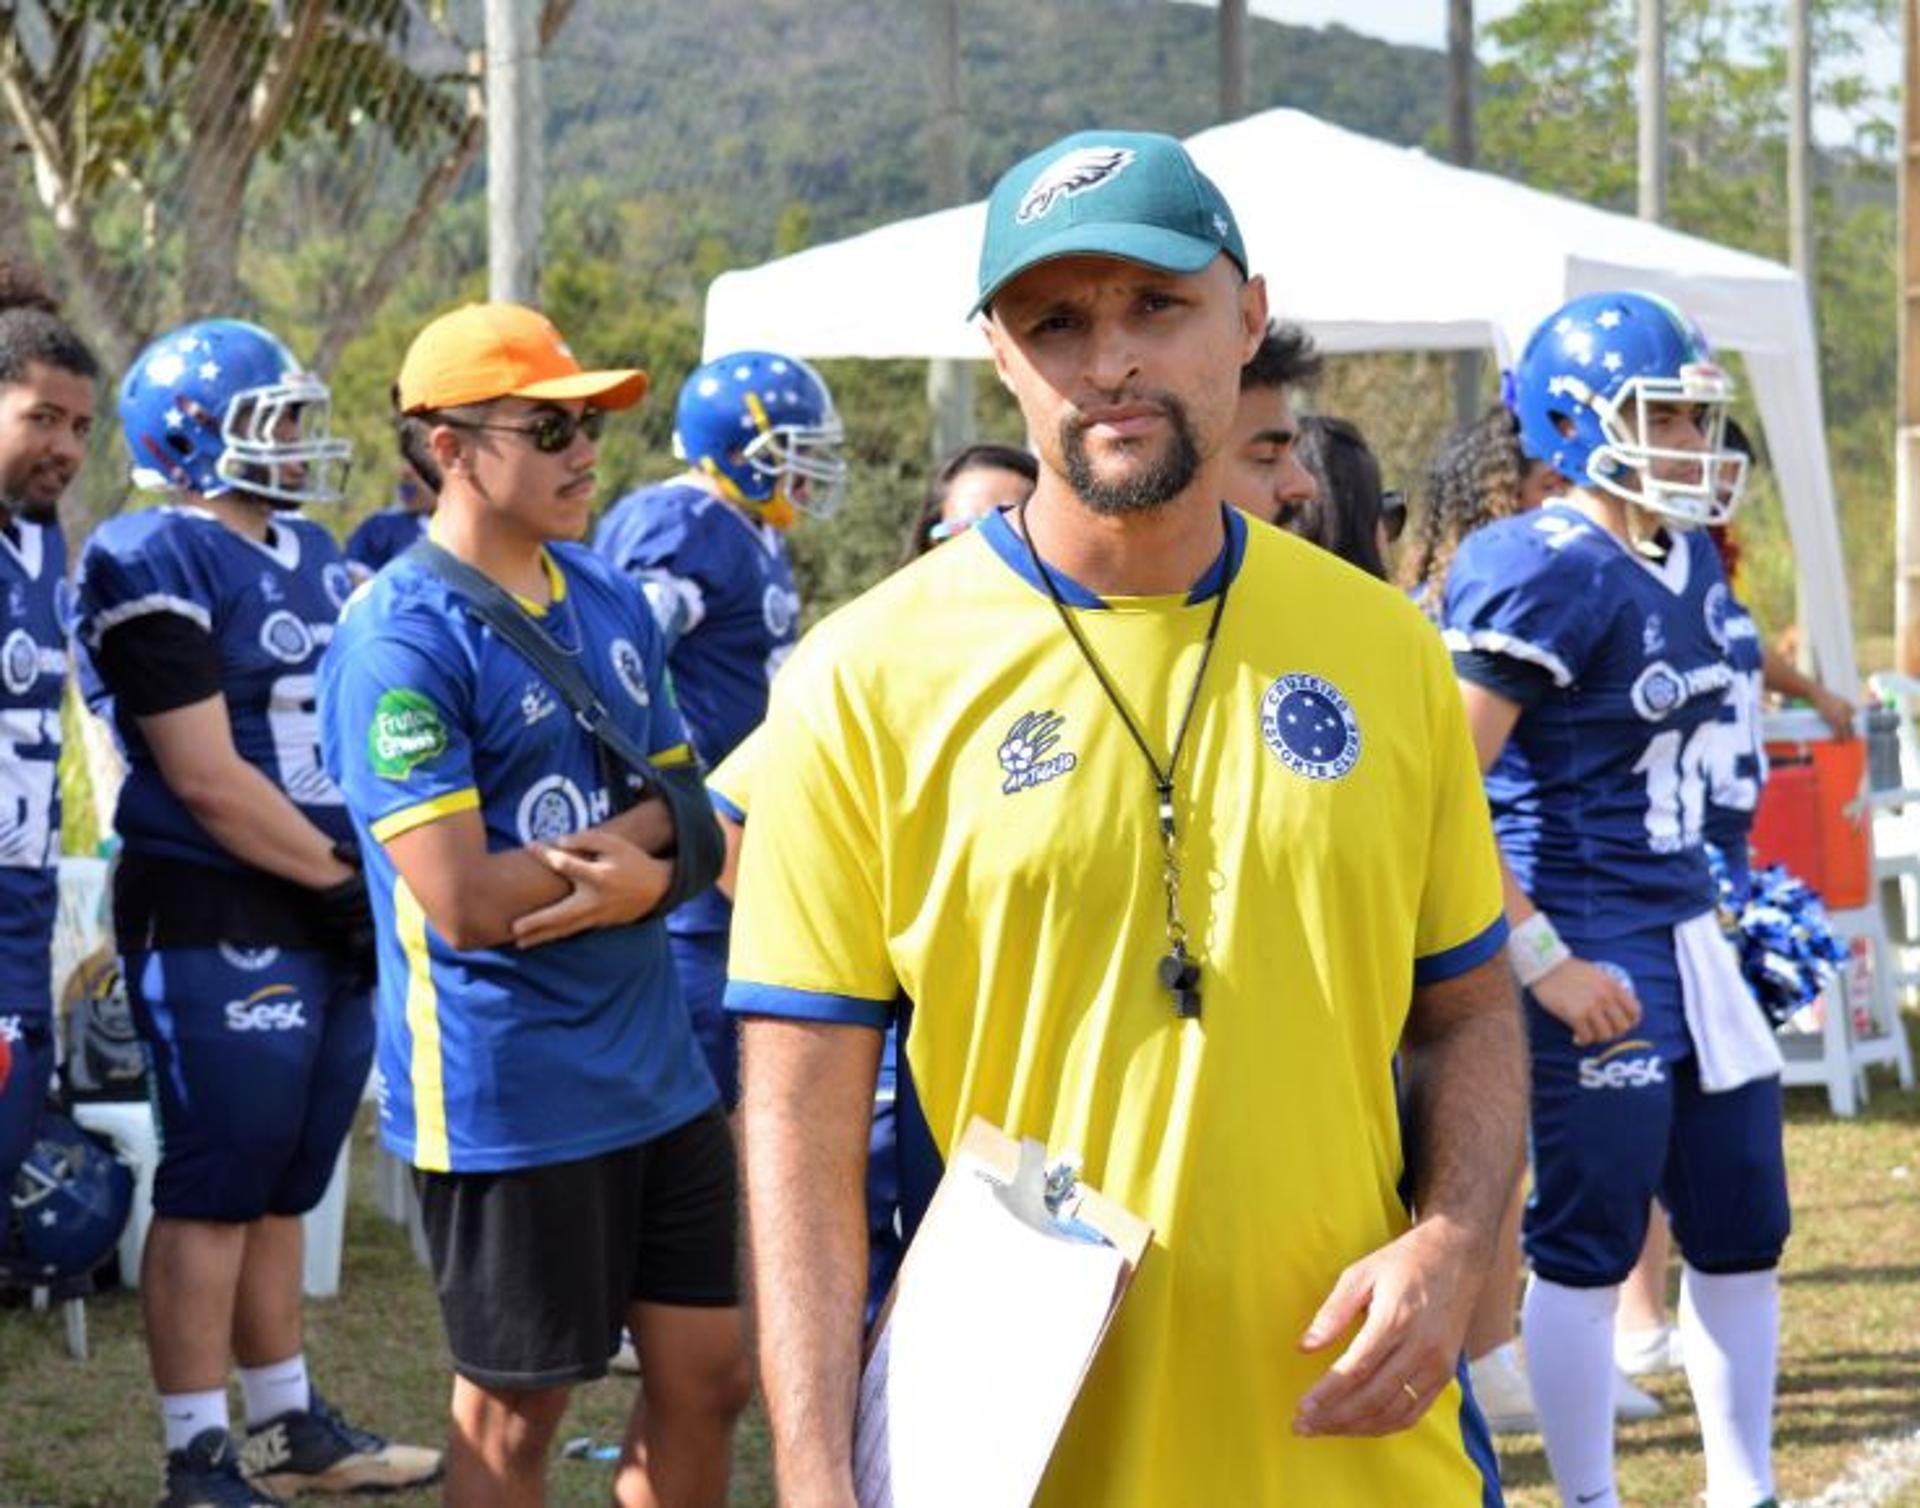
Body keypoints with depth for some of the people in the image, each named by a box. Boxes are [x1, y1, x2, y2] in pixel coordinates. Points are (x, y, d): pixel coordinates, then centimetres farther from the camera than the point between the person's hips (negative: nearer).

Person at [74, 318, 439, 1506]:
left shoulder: (312, 555, 16)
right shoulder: (158, 567, -13)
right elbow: (208, 781, -17)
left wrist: (378, 873, 5)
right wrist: (344, 873, -12)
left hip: (329, 923, 8)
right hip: (218, 925, -8)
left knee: (283, 1187, 16)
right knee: (216, 1192, -4)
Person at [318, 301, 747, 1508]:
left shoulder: (612, 603, 9)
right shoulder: (402, 639, -16)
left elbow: (694, 822, 10)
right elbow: (464, 902, -21)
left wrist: (629, 845, -14)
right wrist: (647, 858, -9)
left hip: (657, 1067, 7)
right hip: (507, 1092, -7)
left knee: (708, 1377, 11)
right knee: (516, 1409, 4)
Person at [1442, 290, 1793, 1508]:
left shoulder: (1690, 561, 9)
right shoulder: (1545, 578, -17)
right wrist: (1546, 961, -22)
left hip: (1689, 940, 9)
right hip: (1594, 956, -9)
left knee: (1743, 1232, 13)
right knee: (1589, 1247, 0)